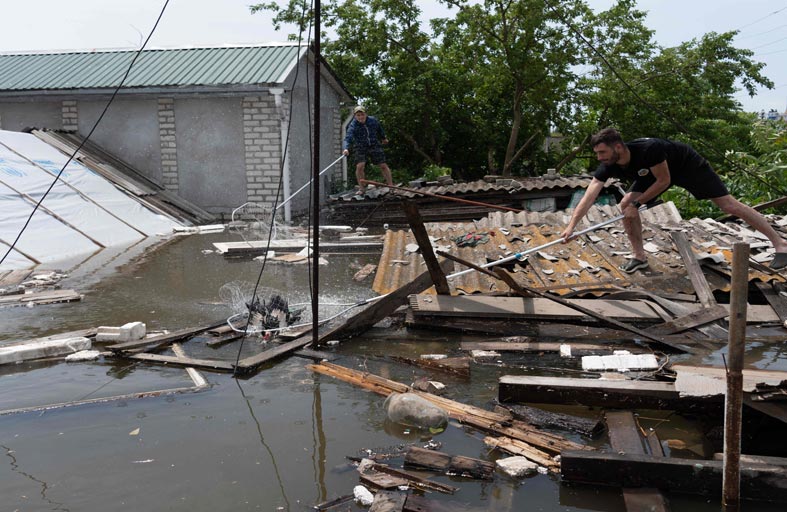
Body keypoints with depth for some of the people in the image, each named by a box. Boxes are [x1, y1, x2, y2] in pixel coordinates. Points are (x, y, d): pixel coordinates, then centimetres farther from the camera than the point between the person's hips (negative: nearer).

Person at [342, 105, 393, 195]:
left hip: (375, 145, 2)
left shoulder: (373, 120, -9)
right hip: (360, 148, -2)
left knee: (383, 165, -2)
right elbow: (347, 138, -34)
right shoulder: (353, 126, -20)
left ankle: (391, 185, 10)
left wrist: (383, 138, 31)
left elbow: (379, 129, 13)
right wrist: (345, 149, -54)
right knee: (360, 166, -19)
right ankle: (362, 188, -4)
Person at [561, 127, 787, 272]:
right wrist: (571, 226, -39)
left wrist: (637, 203, -28)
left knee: (729, 204, -6)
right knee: (625, 205, -13)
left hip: (688, 165, -6)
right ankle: (639, 256, 1)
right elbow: (588, 198, -30)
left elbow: (664, 181, -27)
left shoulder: (648, 149, -41)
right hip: (653, 173, 6)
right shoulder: (607, 168, -25)